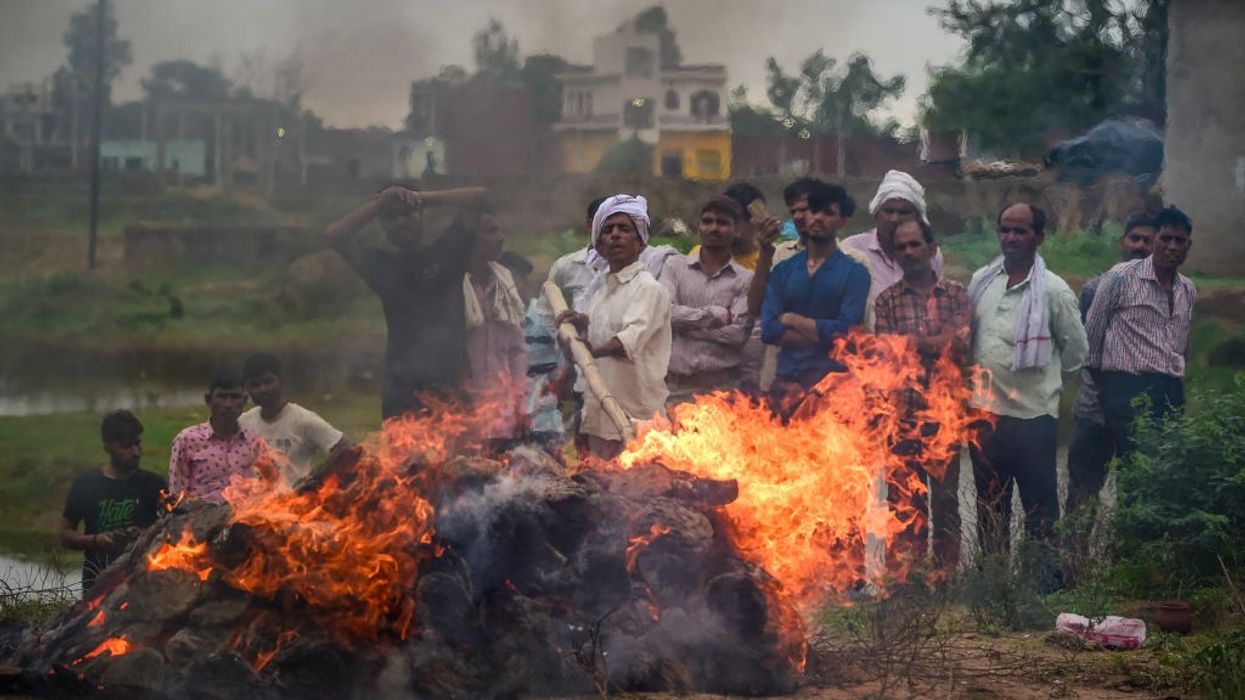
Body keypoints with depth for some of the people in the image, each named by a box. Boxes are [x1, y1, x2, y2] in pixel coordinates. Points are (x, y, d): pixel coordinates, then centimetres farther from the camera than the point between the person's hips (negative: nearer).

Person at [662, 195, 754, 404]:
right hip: (677, 383, 1)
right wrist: (717, 315, -6)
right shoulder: (676, 269, 10)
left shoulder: (745, 279, 5)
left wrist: (686, 322, -4)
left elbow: (738, 334, -6)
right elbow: (664, 313, -6)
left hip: (722, 385, -1)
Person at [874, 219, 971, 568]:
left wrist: (912, 341, -11)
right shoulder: (887, 300, 7)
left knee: (946, 499, 6)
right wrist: (938, 342, -10)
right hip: (902, 412, 0)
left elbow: (961, 346, -9)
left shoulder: (955, 294, 5)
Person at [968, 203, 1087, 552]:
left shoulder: (1054, 291, -8)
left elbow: (1075, 351, 1)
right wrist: (981, 377, 11)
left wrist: (1042, 377, 7)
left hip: (1033, 415, -5)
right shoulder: (980, 282, 5)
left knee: (1039, 509, 3)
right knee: (990, 507, 15)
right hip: (984, 412, 5)